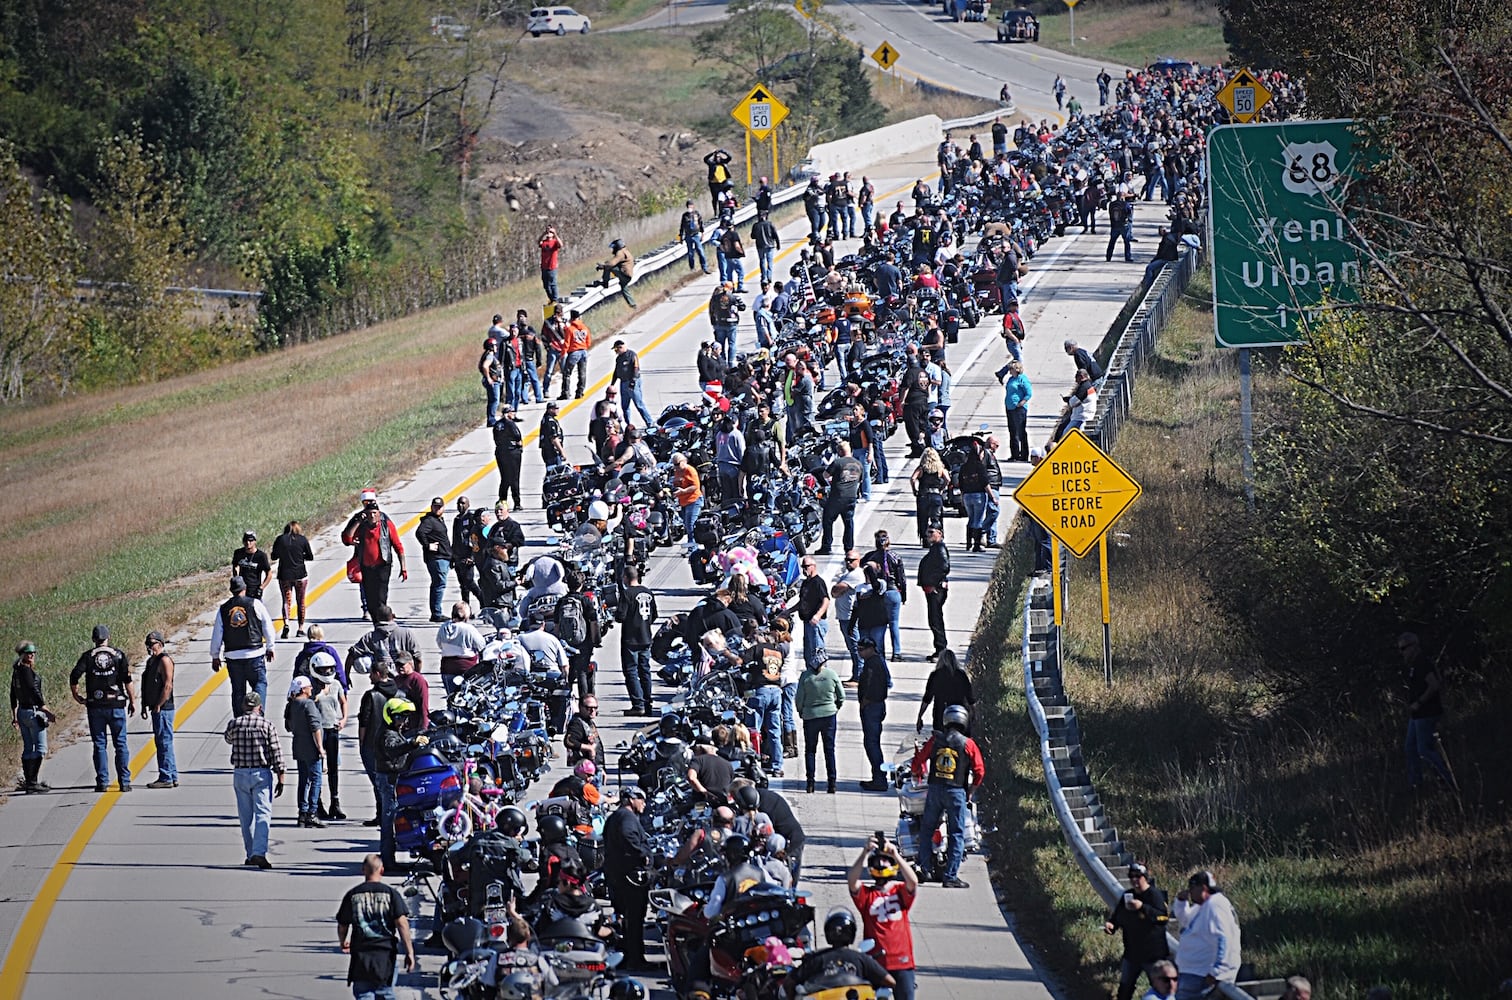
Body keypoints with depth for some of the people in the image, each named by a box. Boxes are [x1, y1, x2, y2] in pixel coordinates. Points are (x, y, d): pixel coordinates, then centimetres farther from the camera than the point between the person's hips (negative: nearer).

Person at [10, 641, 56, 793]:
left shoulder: (16, 671, 12)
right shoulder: (26, 670, -14)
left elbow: (13, 695, 18)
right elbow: (34, 692, -19)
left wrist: (14, 716, 25)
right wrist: (47, 711, -18)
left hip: (22, 711, 9)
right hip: (33, 711, -9)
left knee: (28, 749, 12)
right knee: (41, 748, -7)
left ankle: (28, 781, 13)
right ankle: (33, 782, -13)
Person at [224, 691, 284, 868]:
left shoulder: (234, 724, 1)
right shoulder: (266, 725, -5)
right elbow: (276, 754, -5)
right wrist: (280, 779, -1)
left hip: (240, 773, 3)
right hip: (262, 774, -3)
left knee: (246, 817, 12)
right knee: (263, 814, -6)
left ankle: (251, 855, 17)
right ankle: (259, 852, -22)